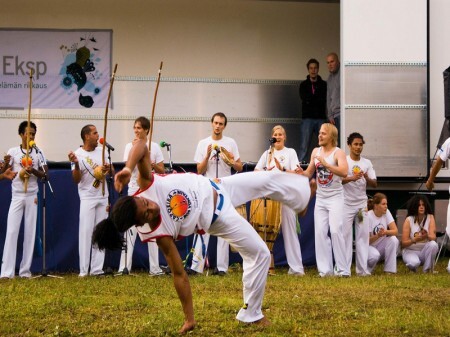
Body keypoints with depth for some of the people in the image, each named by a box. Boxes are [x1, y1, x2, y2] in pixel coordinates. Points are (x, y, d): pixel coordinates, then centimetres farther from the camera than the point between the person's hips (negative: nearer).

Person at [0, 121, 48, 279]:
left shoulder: (38, 153, 5)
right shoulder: (13, 151, -1)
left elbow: (44, 175, 4)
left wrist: (33, 171, -16)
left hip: (32, 196, 2)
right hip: (17, 196, -2)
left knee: (30, 232, 3)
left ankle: (25, 270, 8)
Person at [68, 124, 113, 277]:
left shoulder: (101, 151, 7)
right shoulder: (77, 154, -9)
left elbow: (111, 170, 17)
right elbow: (76, 180, -12)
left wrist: (108, 168, -7)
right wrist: (76, 164, -29)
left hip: (103, 197, 6)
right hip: (87, 198, -6)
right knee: (86, 232, -8)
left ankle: (97, 269, 10)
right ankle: (84, 270, -5)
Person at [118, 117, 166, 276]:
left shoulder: (154, 147, 5)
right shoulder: (129, 146, 4)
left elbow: (162, 171, 6)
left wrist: (153, 165, -14)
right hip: (134, 190, -1)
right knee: (130, 228, -7)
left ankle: (155, 267, 10)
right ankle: (124, 267, -5)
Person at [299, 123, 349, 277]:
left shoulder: (338, 152, -9)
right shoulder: (316, 151, 8)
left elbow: (344, 172, -25)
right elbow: (309, 173, 12)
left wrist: (326, 164, -33)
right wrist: (301, 172, -10)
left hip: (335, 196, -6)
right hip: (320, 197, 6)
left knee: (335, 230, -14)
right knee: (320, 232, 1)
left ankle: (342, 269, -8)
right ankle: (325, 269, 6)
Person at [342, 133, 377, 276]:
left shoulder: (367, 163, 8)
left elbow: (374, 184, 4)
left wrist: (367, 178, -16)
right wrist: (352, 178, -31)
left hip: (362, 204, 4)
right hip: (346, 204, -4)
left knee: (363, 236, 3)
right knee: (346, 236, -4)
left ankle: (362, 268, 7)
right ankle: (345, 269, -1)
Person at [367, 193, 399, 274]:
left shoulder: (386, 212, -5)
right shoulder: (368, 216, -18)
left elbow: (395, 231, -14)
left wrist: (385, 232, -36)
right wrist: (378, 235, -38)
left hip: (381, 246, 4)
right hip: (368, 246, -4)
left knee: (393, 239, -25)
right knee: (375, 255, -37)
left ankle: (390, 270, -18)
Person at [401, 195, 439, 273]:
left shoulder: (430, 217, -4)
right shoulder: (408, 220, -8)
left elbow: (433, 238, -15)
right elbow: (403, 243, -11)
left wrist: (427, 236, -39)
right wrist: (415, 240, -31)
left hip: (425, 250, 2)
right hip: (410, 251, -2)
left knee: (433, 244, -32)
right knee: (414, 263, -35)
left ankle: (427, 270, -13)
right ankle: (413, 267, 3)